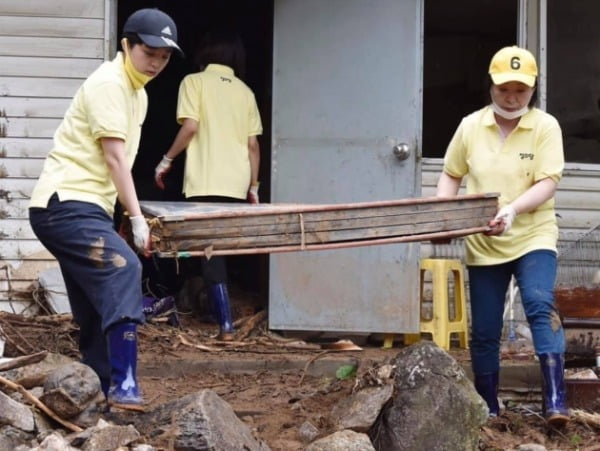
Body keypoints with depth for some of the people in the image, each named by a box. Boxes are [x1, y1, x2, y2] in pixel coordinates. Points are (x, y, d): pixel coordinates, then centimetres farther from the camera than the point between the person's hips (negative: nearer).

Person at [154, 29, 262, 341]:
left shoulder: (194, 81, 2)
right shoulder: (245, 91, 13)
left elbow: (190, 127, -10)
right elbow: (253, 144, 10)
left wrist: (166, 160, 2)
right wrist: (254, 187, 15)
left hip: (205, 183, -4)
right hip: (237, 185, 4)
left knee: (210, 250, -3)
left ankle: (225, 324, -12)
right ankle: (219, 312, 15)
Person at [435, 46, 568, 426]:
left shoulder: (545, 126, -6)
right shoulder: (471, 126, 2)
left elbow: (547, 184, -14)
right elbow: (451, 175, 13)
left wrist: (513, 209, -30)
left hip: (532, 236, -3)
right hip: (483, 243, 3)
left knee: (540, 305, -26)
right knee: (484, 330, 8)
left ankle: (556, 399, -30)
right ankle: (488, 408, 22)